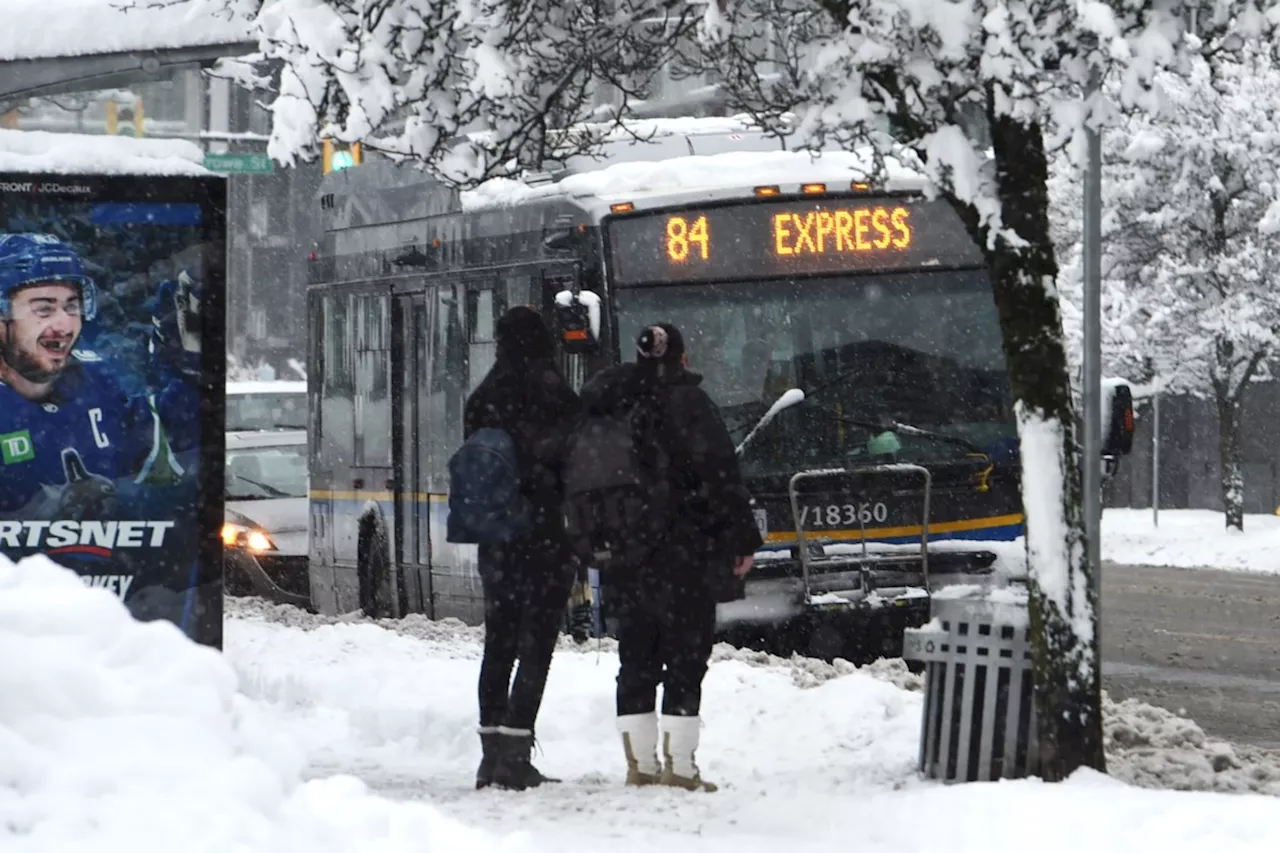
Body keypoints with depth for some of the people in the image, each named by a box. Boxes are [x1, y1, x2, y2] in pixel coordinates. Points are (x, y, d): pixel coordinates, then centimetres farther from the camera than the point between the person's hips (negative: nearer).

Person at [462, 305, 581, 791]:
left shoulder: (481, 400, 7)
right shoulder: (552, 396, -9)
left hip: (496, 543, 5)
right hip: (545, 538, -5)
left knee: (499, 645, 14)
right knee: (536, 646, -4)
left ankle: (493, 751, 16)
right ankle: (515, 756, -11)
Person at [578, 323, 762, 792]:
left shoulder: (603, 407, 6)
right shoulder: (687, 404, -11)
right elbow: (722, 477, -14)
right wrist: (741, 540, -8)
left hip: (625, 559, 5)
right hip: (684, 556, -5)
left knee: (636, 662, 11)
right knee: (686, 657, -2)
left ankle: (639, 763, 12)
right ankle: (678, 766, -6)